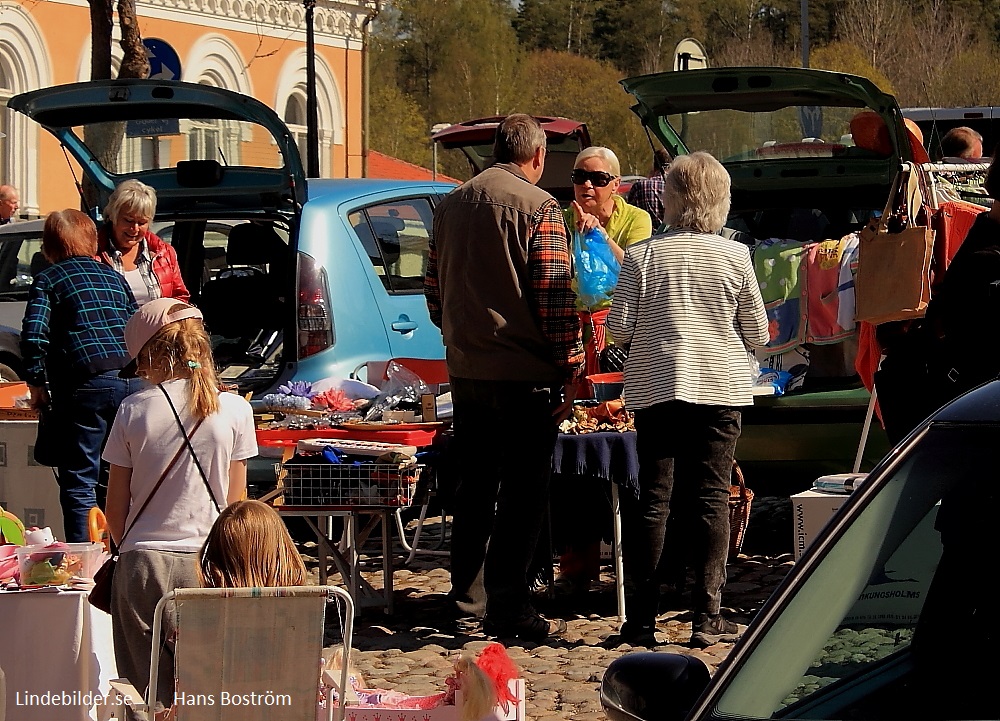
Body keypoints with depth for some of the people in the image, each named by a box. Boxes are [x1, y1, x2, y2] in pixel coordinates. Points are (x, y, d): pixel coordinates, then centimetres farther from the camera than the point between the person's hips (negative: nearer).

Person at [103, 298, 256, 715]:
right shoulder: (234, 410, -2)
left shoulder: (134, 410, -3)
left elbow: (116, 507, 3)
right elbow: (235, 504, 5)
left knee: (153, 695, 5)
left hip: (144, 561, 0)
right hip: (209, 563, 0)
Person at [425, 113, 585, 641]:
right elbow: (554, 295, -15)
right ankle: (506, 605, -1)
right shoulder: (539, 208, -10)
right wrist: (568, 365, -9)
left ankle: (462, 587, 26)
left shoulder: (452, 205, 10)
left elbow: (434, 287, 17)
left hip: (464, 368, 6)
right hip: (524, 373, -6)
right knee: (524, 489, -1)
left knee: (474, 482, 18)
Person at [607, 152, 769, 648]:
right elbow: (757, 334, 2)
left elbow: (619, 327, -3)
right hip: (720, 388, 0)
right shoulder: (735, 257, -3)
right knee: (711, 499, 4)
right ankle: (707, 617, 2)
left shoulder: (641, 256, -4)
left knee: (651, 499, 6)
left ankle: (641, 619, 7)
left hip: (655, 388, 0)